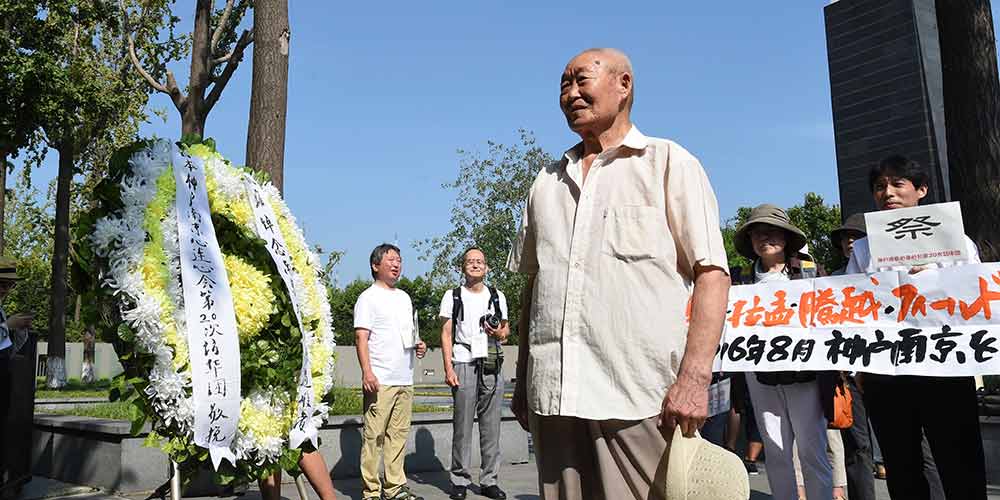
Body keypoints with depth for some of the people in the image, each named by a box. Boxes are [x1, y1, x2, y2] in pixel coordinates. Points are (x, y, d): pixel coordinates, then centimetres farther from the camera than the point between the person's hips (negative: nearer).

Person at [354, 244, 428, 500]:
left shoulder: (404, 297, 20)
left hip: (405, 380, 7)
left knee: (399, 434, 9)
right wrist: (367, 371, -21)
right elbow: (362, 337, -10)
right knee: (374, 437, -5)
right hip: (380, 381, -7)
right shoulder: (368, 297, -2)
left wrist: (419, 345, 7)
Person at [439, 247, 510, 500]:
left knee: (491, 424, 2)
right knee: (462, 424, -2)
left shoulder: (498, 296, 16)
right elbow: (446, 334, 5)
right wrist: (448, 368, -5)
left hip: (493, 365, 2)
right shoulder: (452, 296, 9)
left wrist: (501, 332, -1)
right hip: (464, 364, -2)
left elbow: (506, 328, 24)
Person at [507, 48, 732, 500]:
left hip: (640, 397, -4)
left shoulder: (669, 164, 5)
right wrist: (522, 381, 16)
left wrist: (694, 376, -16)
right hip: (553, 396, 5)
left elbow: (711, 273, -4)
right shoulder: (547, 182, 19)